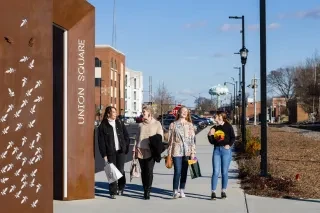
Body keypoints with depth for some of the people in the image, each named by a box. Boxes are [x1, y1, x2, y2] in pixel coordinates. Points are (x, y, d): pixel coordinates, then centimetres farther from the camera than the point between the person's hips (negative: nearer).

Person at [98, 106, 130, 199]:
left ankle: (121, 188, 24)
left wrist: (126, 148, 5)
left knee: (121, 170, 3)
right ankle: (113, 192, 6)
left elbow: (126, 137, 13)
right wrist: (104, 155, -8)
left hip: (121, 151, 2)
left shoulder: (120, 123, 9)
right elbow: (101, 142, -3)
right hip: (110, 152, -2)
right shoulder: (103, 126, -2)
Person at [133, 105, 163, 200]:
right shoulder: (141, 124, 13)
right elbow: (137, 138, 16)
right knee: (143, 171, 6)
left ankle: (148, 191, 1)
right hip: (140, 151, 4)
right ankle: (145, 190, 15)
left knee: (149, 172, -6)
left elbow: (160, 138, 1)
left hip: (150, 152, -4)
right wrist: (135, 149, 9)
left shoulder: (157, 124, 2)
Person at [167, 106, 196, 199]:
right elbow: (170, 139, 4)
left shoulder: (190, 125, 10)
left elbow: (193, 139, 7)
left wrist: (193, 152, 0)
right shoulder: (173, 125, 4)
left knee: (184, 172, 7)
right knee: (177, 172, -9)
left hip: (187, 152, 3)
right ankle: (175, 191, -3)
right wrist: (169, 153, 1)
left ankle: (182, 191, 16)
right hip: (177, 151, -2)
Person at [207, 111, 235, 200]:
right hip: (217, 150, 3)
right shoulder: (214, 128, 9)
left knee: (224, 172, 4)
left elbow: (233, 137, 0)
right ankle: (213, 192, -1)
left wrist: (229, 145, -13)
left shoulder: (228, 127, -2)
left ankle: (223, 191, 15)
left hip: (226, 150, -2)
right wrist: (210, 135, -6)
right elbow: (212, 142, 11)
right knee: (215, 172, -3)